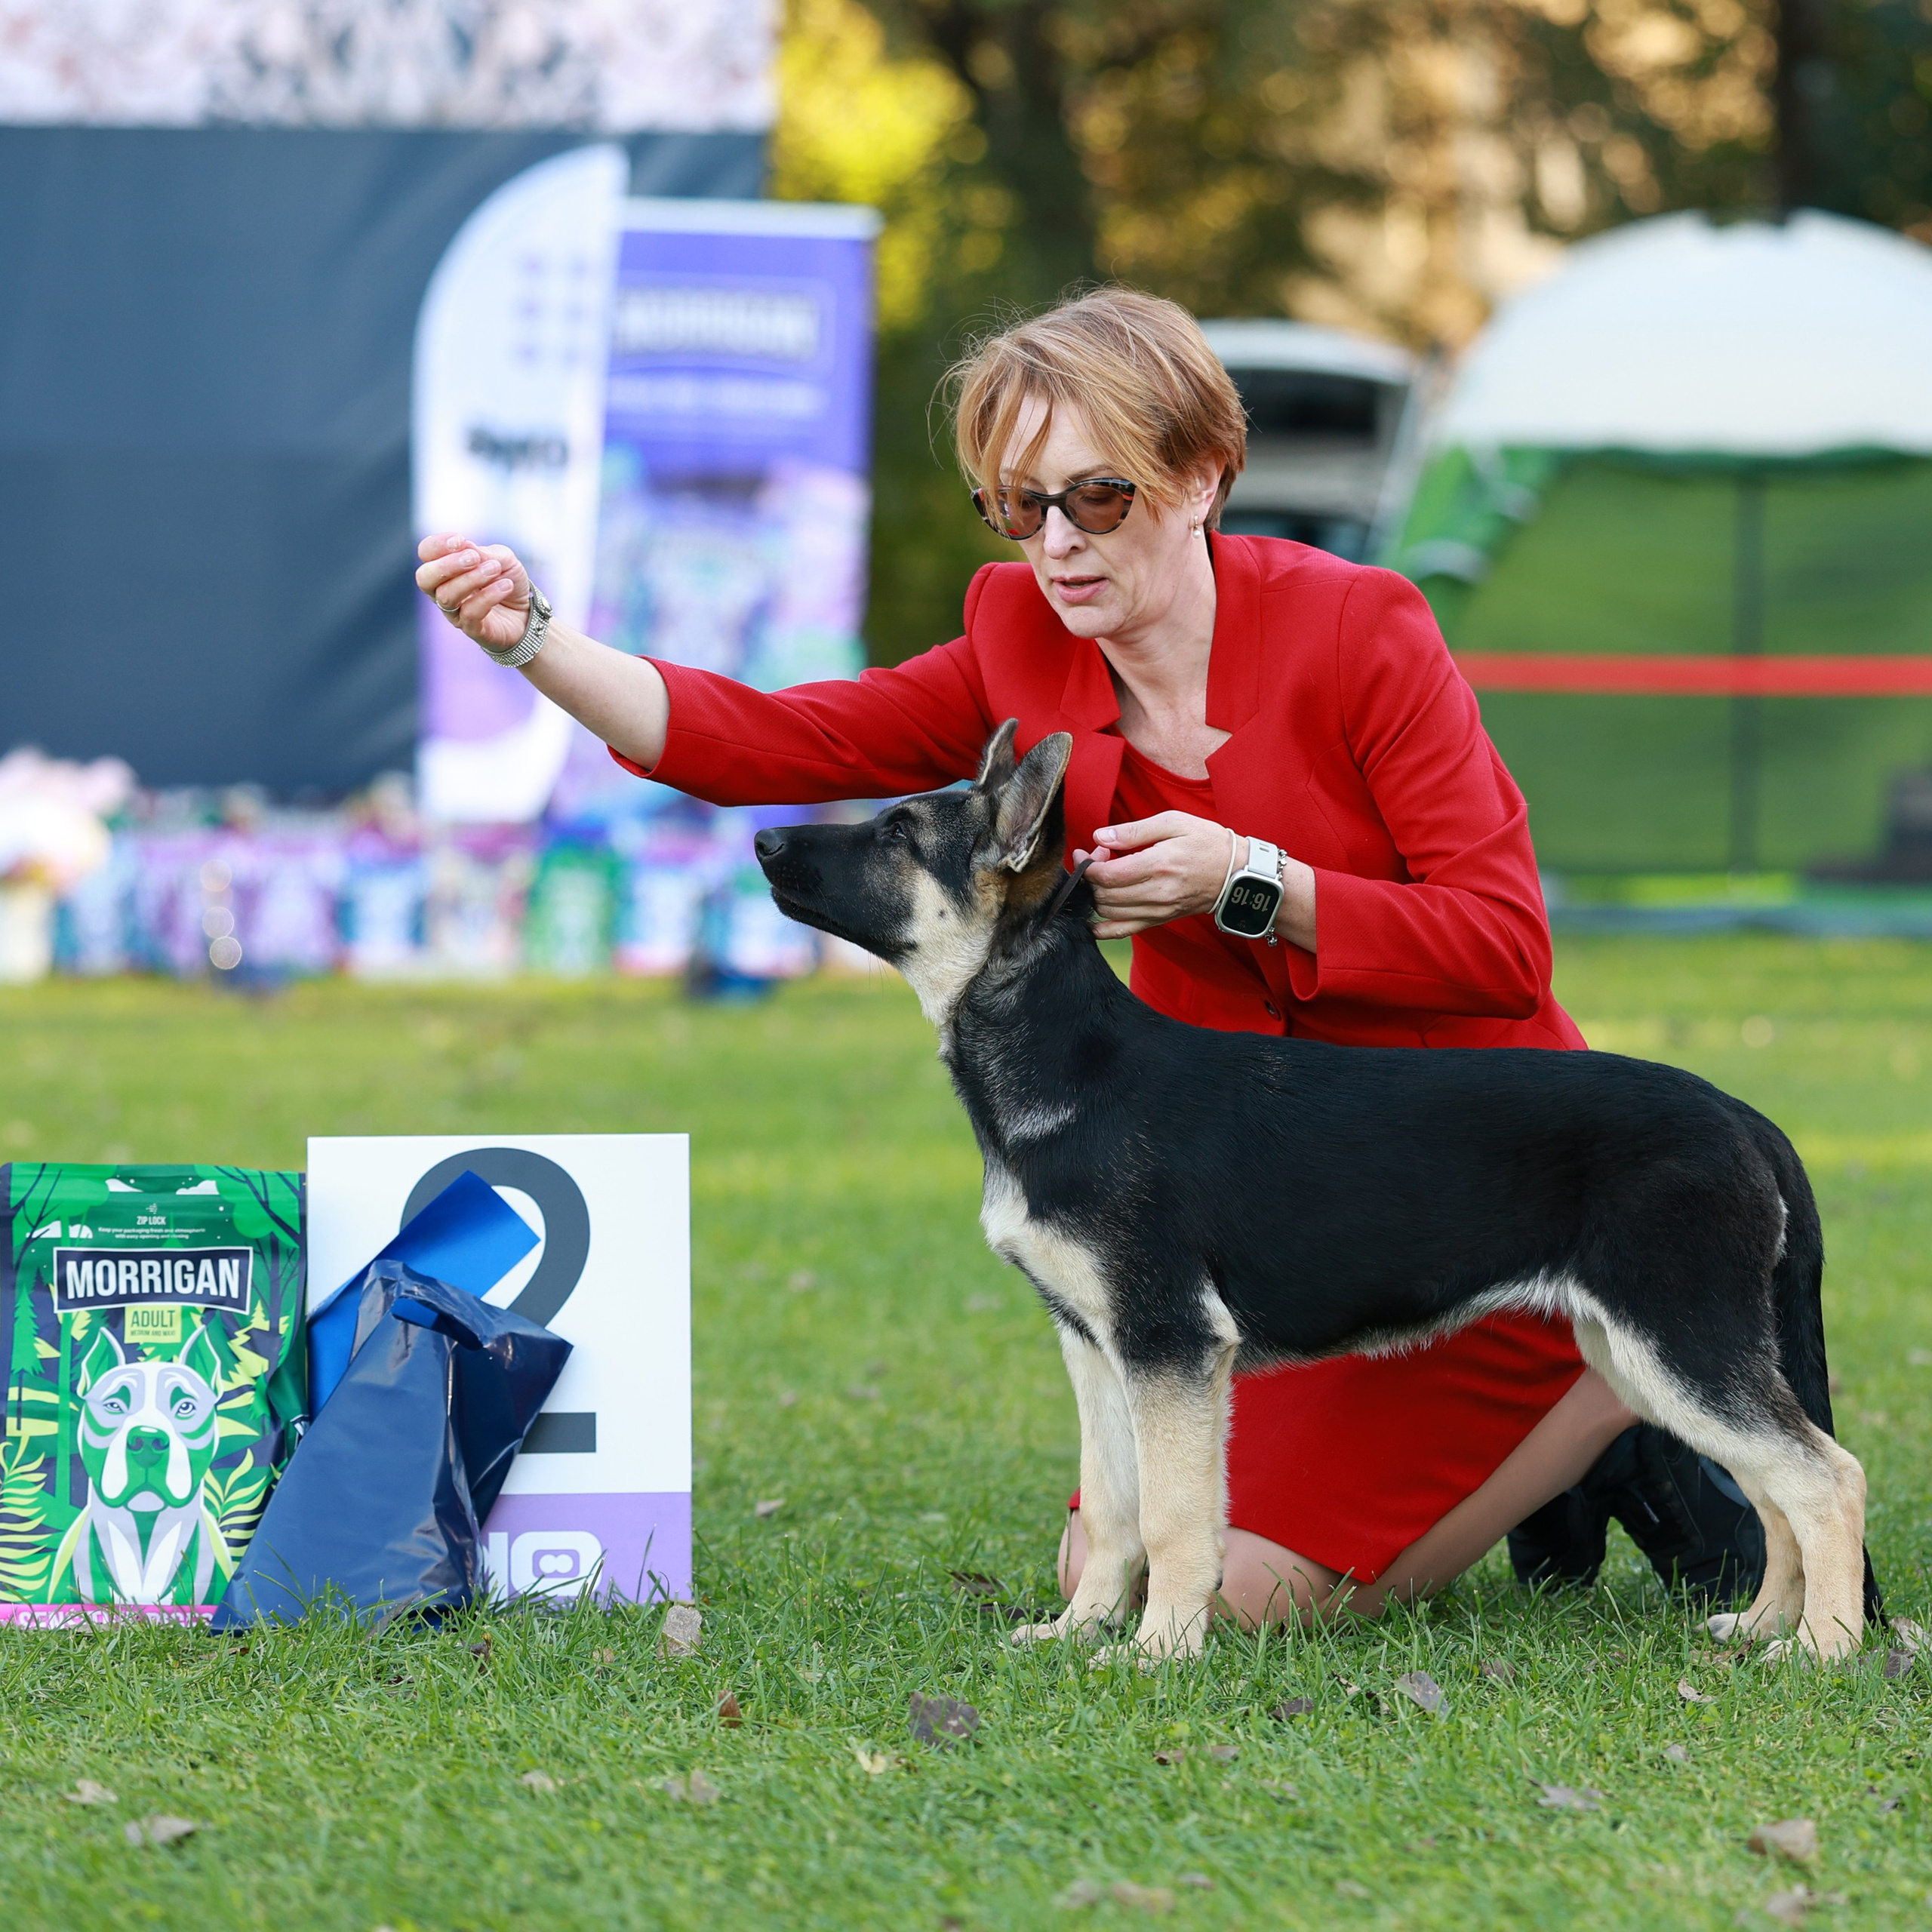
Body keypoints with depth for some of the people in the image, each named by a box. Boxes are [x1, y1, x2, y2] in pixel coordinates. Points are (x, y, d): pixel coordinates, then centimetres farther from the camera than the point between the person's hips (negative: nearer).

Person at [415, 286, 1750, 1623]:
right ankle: (1502, 1436, 22)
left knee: (1252, 1587, -14)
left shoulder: (1352, 628, -17)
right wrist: (532, 640, -23)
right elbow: (763, 744, -9)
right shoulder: (1025, 655, -2)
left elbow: (1506, 947, -18)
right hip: (1257, 1185, 7)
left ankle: (1623, 1386, 7)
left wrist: (1251, 882, -26)